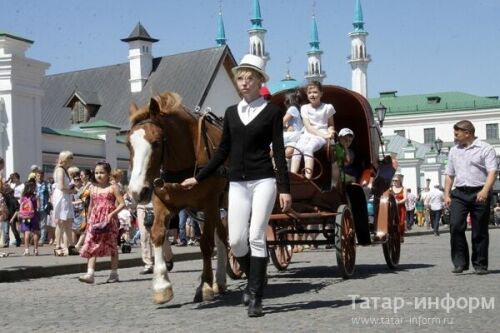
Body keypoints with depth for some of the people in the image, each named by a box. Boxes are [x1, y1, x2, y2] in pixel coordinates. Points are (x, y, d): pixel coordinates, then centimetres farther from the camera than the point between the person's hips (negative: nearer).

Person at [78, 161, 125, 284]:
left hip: (109, 220, -4)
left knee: (112, 246, 6)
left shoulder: (113, 188, -3)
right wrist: (88, 220, 17)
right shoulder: (93, 188, 11)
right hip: (95, 221, 4)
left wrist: (112, 214, -20)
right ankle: (90, 274, -10)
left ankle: (114, 274, 15)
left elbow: (122, 203, -9)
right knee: (91, 246, -7)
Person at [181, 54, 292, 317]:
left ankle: (255, 297, 1)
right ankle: (255, 280, 26)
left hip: (263, 181, -4)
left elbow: (279, 152, -4)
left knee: (256, 237, -7)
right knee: (236, 240, 0)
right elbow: (223, 151, 14)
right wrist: (198, 178, 12)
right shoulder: (231, 112, 11)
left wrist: (285, 189, -11)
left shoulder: (271, 112, -1)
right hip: (237, 184, 4)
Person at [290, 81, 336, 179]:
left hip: (321, 137, -2)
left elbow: (331, 125, 19)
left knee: (308, 148, -36)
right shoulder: (305, 108, 12)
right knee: (297, 148, -33)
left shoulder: (327, 107, 10)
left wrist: (330, 132, -6)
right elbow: (308, 126, 2)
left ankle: (308, 178, -48)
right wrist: (323, 134, -13)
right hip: (307, 135, 2)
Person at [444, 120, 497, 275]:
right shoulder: (454, 151, 18)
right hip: (459, 194, 4)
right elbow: (449, 175, 21)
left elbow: (492, 172, -9)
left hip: (479, 194, -4)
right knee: (455, 226, -12)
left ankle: (480, 265, 11)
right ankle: (460, 262, -6)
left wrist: (485, 191, -24)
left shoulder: (485, 149, 0)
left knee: (480, 231, 2)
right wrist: (447, 195, 11)